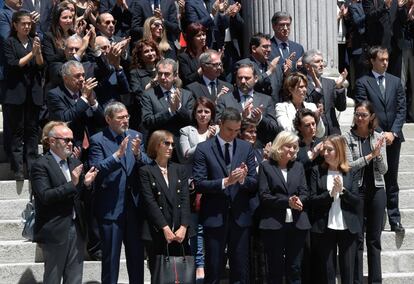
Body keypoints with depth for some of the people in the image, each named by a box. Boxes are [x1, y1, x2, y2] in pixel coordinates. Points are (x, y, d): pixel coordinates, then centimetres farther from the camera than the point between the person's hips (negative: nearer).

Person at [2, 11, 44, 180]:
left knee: (33, 130, 3)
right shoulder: (9, 43, 0)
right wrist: (31, 54, -12)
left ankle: (32, 167, 7)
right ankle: (18, 169, -1)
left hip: (33, 92, 4)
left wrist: (38, 52, -12)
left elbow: (41, 65, 6)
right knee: (17, 131, -2)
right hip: (15, 92, -4)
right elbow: (13, 65, -10)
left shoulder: (34, 42, 12)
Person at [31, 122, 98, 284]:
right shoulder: (41, 165, -9)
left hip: (77, 229, 7)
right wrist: (71, 184, -23)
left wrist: (86, 184, -4)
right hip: (55, 232, -6)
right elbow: (44, 196, -19)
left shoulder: (75, 163, 13)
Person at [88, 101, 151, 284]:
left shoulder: (135, 136, 7)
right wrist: (117, 154, -26)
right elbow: (96, 169, -17)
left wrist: (138, 153, -18)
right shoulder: (98, 140, -6)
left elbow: (148, 164, 2)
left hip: (134, 205, 4)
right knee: (110, 256, 6)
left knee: (137, 254, 12)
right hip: (110, 207, -4)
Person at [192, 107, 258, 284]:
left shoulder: (246, 148, 8)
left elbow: (254, 183, 5)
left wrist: (243, 179, -17)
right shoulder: (203, 149, -1)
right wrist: (226, 181, -19)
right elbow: (199, 184, -8)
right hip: (214, 216, -2)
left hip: (240, 216, 3)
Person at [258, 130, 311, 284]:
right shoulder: (266, 166, 2)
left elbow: (304, 192, 8)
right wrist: (287, 202, -18)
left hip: (297, 223, 4)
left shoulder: (298, 166, 15)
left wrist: (299, 200, -16)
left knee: (294, 268, 6)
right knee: (275, 268, 2)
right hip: (274, 223, -3)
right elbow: (264, 195, -7)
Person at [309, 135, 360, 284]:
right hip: (325, 228, 0)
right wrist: (331, 194, -17)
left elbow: (356, 200, -1)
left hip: (347, 227, 0)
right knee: (327, 272, 5)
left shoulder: (351, 172, 4)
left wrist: (342, 190, -17)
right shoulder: (317, 171, 3)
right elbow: (312, 200, -3)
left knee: (348, 272, 5)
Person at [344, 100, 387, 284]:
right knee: (357, 238, 2)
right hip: (356, 190, -2)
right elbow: (349, 166, -11)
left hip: (377, 190, 3)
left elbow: (383, 169, 2)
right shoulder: (348, 138, -2)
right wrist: (370, 155, -17)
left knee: (374, 238, 8)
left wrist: (379, 154, -15)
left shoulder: (379, 138, 5)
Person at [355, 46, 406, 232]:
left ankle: (394, 220, 11)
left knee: (392, 181, 7)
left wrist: (393, 132, -6)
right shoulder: (363, 83, -1)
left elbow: (401, 109, 6)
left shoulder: (395, 81, 11)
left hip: (392, 138, 3)